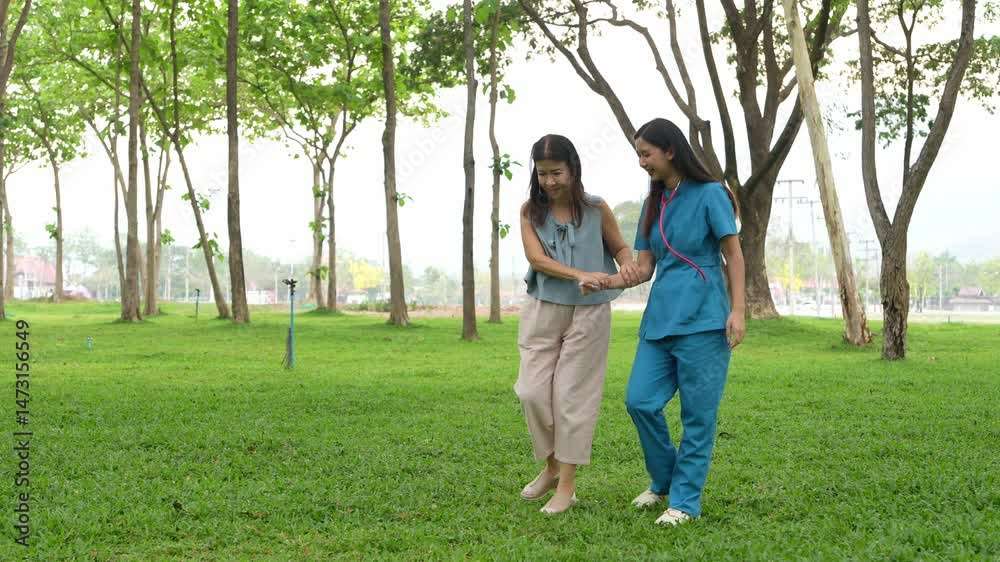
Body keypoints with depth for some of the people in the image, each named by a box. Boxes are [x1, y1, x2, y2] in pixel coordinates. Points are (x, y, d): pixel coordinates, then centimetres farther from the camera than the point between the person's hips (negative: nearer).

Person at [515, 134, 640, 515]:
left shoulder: (596, 209, -3)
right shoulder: (530, 211, 0)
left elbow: (620, 247, 10)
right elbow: (536, 258, -12)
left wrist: (628, 264, -14)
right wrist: (579, 275, -26)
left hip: (588, 313, -2)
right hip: (542, 311, 2)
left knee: (573, 396, 0)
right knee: (532, 392, -3)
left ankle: (567, 485, 9)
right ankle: (552, 466, 21)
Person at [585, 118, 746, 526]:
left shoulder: (709, 195, -2)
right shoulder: (652, 204, 16)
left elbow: (734, 254, -2)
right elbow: (645, 267, 14)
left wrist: (737, 311, -10)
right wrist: (609, 282, -5)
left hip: (702, 322, -6)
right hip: (660, 319, 6)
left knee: (697, 414, -1)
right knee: (640, 401, -2)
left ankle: (686, 500, 8)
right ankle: (663, 481, 19)